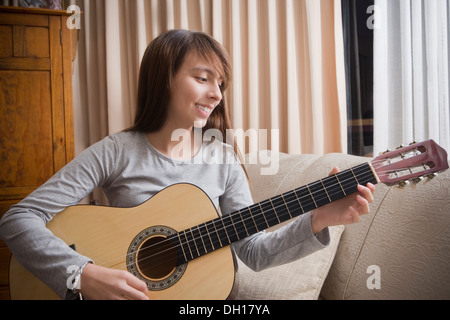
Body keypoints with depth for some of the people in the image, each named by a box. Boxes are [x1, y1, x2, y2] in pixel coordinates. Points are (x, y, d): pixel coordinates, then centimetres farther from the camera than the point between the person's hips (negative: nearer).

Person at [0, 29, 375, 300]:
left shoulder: (223, 160, 2)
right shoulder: (116, 152, -8)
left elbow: (253, 251, -1)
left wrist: (318, 221, -15)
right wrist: (84, 275, -26)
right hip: (121, 290, -3)